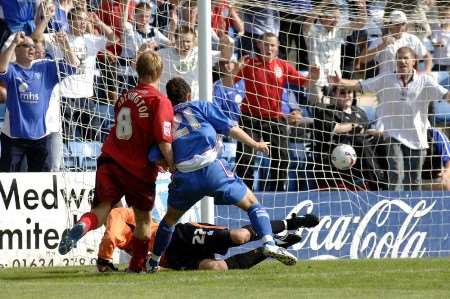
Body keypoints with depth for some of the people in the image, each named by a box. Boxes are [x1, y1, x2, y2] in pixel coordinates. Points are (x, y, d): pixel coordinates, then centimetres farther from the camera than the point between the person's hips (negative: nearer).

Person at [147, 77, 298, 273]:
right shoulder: (201, 107, 13)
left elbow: (154, 157, 4)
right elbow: (230, 128, 6)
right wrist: (254, 144, 15)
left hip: (184, 177, 2)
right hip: (212, 168, -2)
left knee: (170, 218, 28)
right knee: (252, 204, 8)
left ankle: (153, 261, 33)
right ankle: (268, 243, -13)